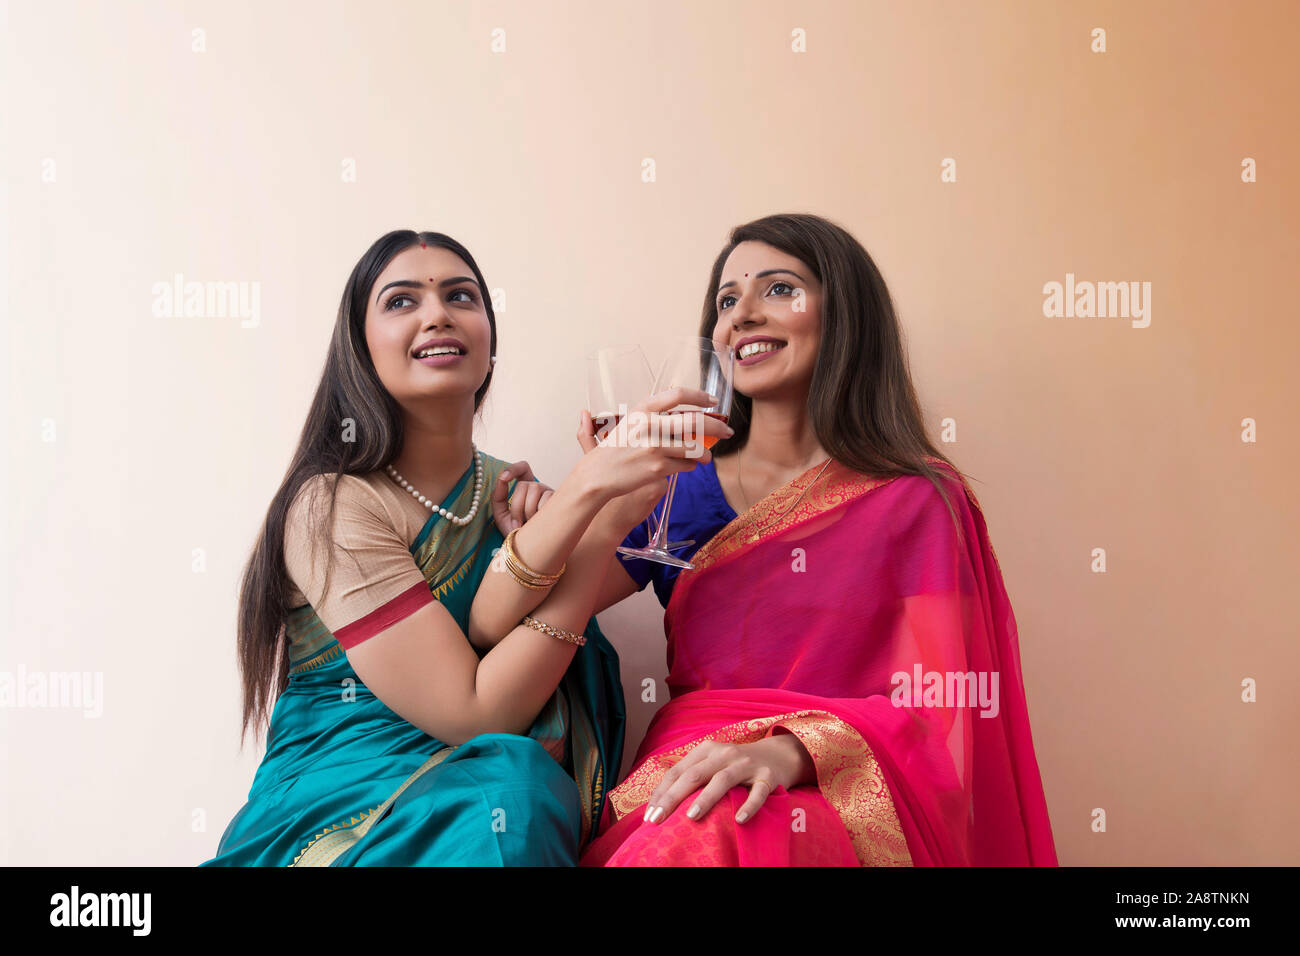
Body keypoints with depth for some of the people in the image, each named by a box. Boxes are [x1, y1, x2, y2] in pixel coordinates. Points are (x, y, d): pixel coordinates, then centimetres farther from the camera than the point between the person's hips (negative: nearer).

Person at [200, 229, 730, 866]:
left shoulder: (506, 490, 6)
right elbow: (471, 716, -20)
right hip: (334, 811, -4)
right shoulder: (331, 504, -13)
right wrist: (590, 495, -23)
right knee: (511, 787, -33)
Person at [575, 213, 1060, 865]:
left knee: (712, 834, -35)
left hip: (841, 803, -2)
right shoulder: (678, 490, 11)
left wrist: (793, 749, -23)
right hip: (687, 785, 3)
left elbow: (935, 710, -6)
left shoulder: (920, 501, 3)